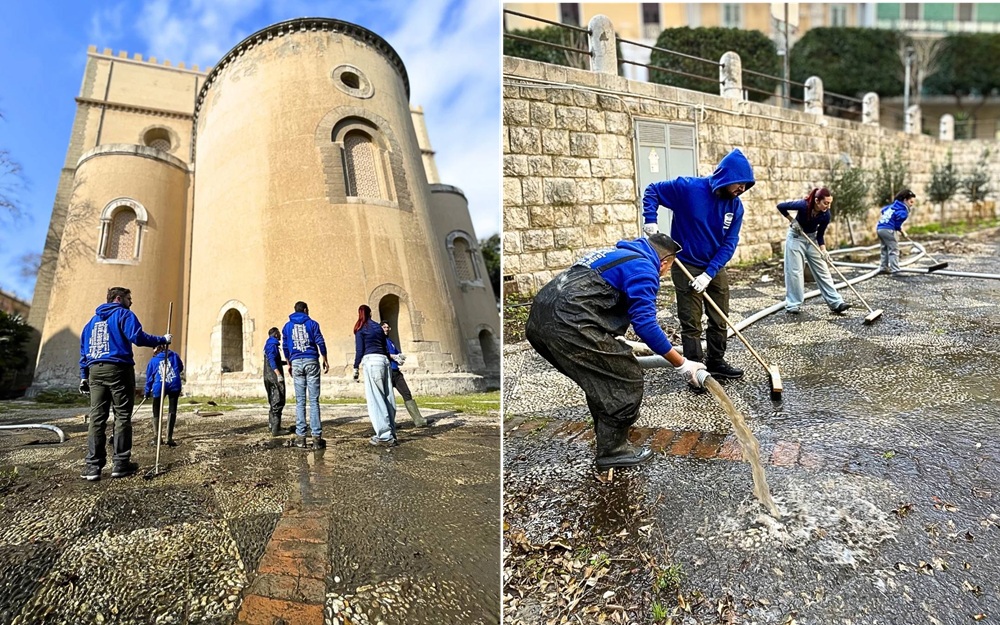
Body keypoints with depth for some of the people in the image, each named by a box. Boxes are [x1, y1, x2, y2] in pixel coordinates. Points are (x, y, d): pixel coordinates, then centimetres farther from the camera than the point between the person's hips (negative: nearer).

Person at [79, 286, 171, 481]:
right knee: (122, 416, -2)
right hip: (118, 369, -6)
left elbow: (84, 348, 21)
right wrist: (162, 340, -5)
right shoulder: (124, 314, 0)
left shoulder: (93, 319, 22)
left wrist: (84, 376, 21)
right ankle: (120, 463, -2)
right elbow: (138, 337, -15)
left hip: (95, 370, 6)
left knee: (96, 417, 4)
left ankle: (93, 465, 0)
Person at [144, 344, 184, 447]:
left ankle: (156, 437, 8)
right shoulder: (174, 355, 13)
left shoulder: (153, 360, 13)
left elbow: (149, 378, 14)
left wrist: (147, 392, 21)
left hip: (159, 387, 0)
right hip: (174, 385, 0)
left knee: (156, 412, 14)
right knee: (172, 410, 3)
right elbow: (181, 367, 22)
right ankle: (169, 438, -3)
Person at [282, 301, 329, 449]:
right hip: (311, 361, -2)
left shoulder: (287, 326, 13)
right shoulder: (312, 324, 5)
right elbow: (320, 343, -2)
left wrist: (289, 364, 23)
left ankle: (300, 437, 3)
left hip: (296, 363, 2)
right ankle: (316, 437, -7)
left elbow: (285, 347, 14)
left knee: (300, 401, 5)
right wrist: (325, 360, 7)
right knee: (314, 400, -4)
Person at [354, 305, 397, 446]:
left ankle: (385, 435, -11)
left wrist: (356, 368, 2)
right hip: (384, 360, 6)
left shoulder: (361, 328, 4)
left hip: (371, 361, -6)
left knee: (375, 399, -7)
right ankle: (390, 432, 12)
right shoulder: (378, 327, 20)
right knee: (387, 397, 8)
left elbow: (359, 350, -2)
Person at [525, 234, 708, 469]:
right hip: (569, 322, -10)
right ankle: (613, 450, 15)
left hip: (539, 319, 10)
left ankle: (608, 436, 38)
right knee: (627, 378, 4)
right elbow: (645, 324, -8)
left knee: (601, 378, 25)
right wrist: (682, 364, 2)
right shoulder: (643, 268, 2)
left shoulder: (618, 254, 31)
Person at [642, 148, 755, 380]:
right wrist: (650, 220, -23)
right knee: (691, 324, 0)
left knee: (720, 320, 14)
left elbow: (729, 244, -8)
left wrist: (709, 274, -18)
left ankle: (716, 362, 32)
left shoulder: (735, 206, -5)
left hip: (716, 268, 5)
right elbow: (652, 191, -8)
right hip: (687, 266, -5)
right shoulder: (688, 187, -18)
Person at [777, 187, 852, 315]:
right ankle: (793, 305, 1)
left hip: (812, 238, 4)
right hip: (795, 237, -3)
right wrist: (792, 220, -18)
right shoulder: (803, 205, -28)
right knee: (794, 271, -6)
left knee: (822, 270, 1)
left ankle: (836, 302, 2)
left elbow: (820, 235, -7)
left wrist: (823, 250, -21)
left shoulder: (826, 215, -17)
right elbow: (780, 206, -17)